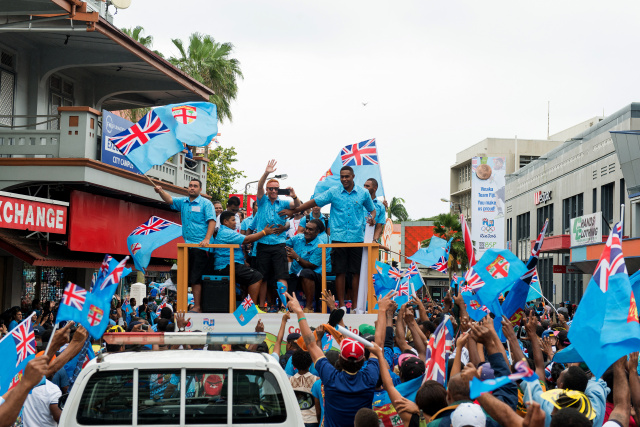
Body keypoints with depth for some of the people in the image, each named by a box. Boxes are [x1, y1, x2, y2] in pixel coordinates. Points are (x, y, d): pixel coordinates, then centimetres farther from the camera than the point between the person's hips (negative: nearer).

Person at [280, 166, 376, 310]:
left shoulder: (363, 193, 8)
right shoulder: (333, 192, 5)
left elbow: (372, 209, 20)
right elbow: (314, 202, 7)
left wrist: (372, 218, -3)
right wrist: (293, 211, 5)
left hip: (357, 238, 1)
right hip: (338, 238, 0)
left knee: (356, 272, 1)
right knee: (340, 272, 0)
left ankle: (355, 305, 8)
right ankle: (341, 305, 6)